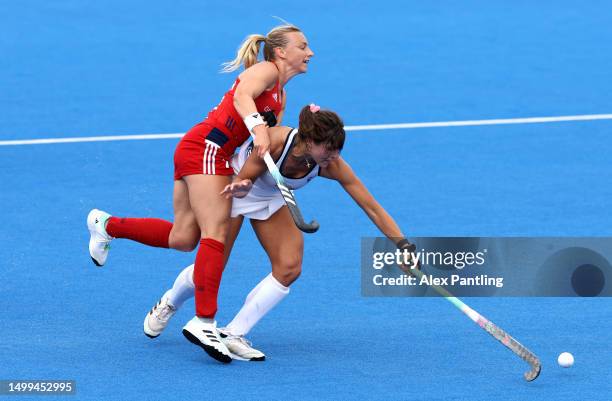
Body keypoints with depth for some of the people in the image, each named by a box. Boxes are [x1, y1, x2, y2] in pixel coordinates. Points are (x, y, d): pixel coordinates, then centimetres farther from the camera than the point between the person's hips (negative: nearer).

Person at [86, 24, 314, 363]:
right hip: (207, 148, -9)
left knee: (182, 238, 8)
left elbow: (274, 142, 13)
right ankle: (203, 323, -22)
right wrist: (258, 128, -38)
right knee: (216, 234, -16)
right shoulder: (265, 70, -4)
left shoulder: (280, 97, 23)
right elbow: (242, 96, -26)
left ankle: (106, 225, 25)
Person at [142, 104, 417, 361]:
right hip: (233, 189, -4)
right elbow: (244, 180, -27)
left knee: (289, 268, -16)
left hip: (271, 199, 4)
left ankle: (233, 335, -6)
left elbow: (373, 208, -26)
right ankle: (169, 303, 34)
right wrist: (241, 187, -51)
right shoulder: (275, 141, -39)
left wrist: (404, 246, -32)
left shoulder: (331, 165, -28)